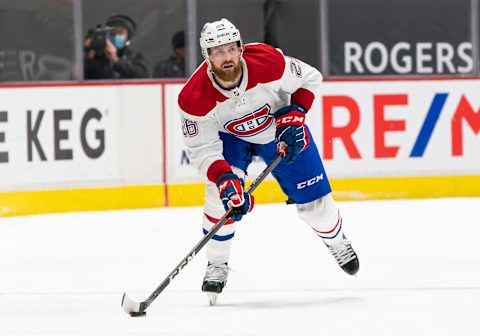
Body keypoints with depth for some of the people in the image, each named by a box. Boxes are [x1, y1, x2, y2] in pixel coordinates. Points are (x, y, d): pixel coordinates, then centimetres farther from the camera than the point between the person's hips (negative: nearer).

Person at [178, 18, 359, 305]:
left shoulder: (269, 63, -34)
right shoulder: (195, 97, -33)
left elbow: (310, 78, -15)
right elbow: (202, 149, -27)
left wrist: (294, 116, -25)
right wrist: (225, 179, -42)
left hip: (280, 128, 1)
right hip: (230, 136, -1)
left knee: (313, 199, 4)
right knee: (221, 193, -25)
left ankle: (337, 243, 37)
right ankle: (217, 266, -5)